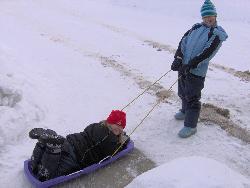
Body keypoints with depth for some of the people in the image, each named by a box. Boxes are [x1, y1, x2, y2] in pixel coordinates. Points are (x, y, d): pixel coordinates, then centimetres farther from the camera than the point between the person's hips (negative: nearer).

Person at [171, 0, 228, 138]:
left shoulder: (218, 34, -6)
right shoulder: (196, 27, 11)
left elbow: (207, 53, -17)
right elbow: (183, 41, 3)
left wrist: (190, 65, -24)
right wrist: (178, 57, -12)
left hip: (197, 71, -6)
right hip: (183, 66, 6)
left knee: (192, 98, -2)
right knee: (183, 93, 21)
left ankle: (190, 125, 10)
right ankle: (185, 111, 46)